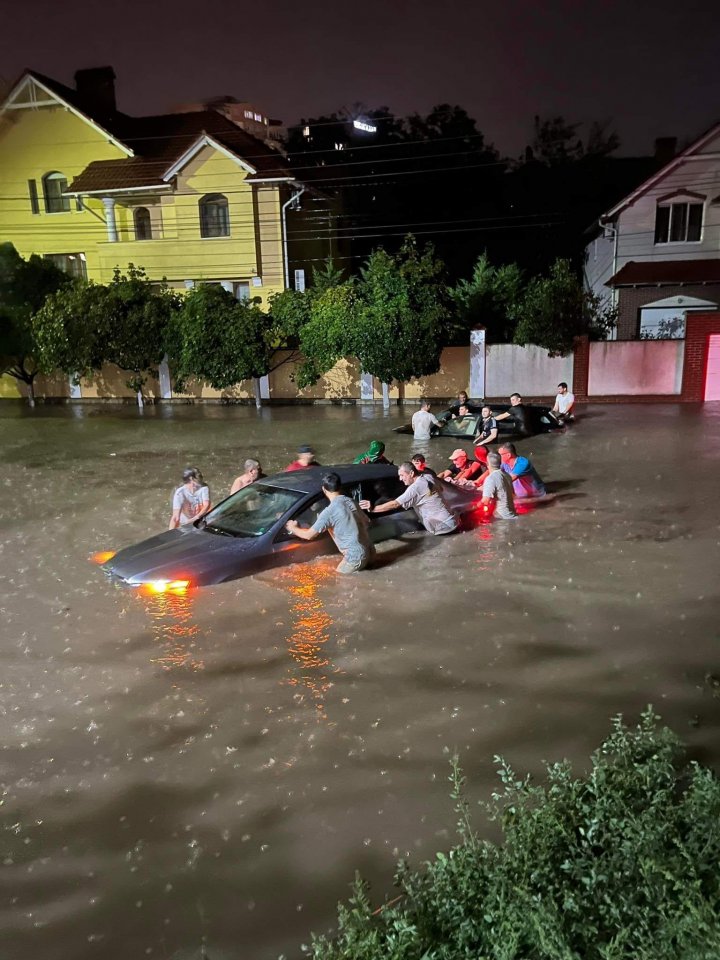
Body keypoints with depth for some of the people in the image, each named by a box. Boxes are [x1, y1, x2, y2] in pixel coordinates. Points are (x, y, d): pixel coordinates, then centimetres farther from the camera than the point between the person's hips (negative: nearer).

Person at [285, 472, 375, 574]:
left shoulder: (330, 511, -16)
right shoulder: (351, 502, 6)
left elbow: (309, 535, -12)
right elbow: (366, 522, 21)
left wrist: (293, 528, 7)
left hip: (356, 557, -7)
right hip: (369, 552, 7)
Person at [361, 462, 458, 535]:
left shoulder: (415, 487, -21)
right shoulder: (429, 478, 4)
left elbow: (395, 504, -23)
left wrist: (372, 509, -21)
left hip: (444, 525, -8)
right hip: (451, 521, 8)